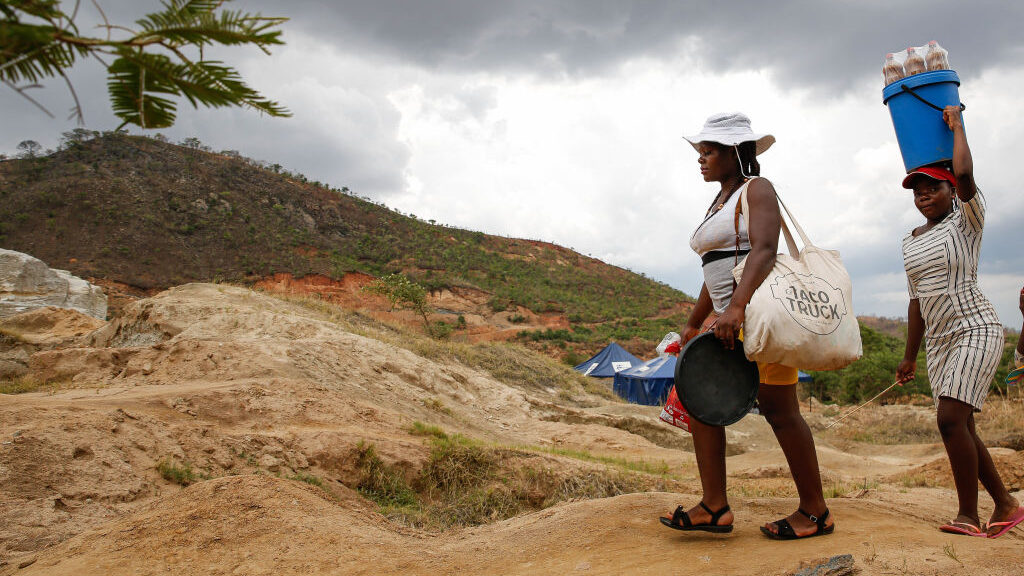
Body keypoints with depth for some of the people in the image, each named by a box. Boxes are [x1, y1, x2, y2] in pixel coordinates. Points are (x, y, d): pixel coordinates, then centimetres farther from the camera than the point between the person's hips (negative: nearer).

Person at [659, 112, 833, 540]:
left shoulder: (757, 189, -5)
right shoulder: (718, 203, 21)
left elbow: (765, 250, -22)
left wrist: (736, 306, -35)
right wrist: (694, 324, 26)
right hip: (731, 317, 9)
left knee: (778, 409, -6)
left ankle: (816, 512, 9)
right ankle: (714, 508, 4)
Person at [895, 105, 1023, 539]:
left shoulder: (966, 222, -3)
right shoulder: (911, 242, 13)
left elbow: (965, 174, -23)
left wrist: (956, 124, -7)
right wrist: (910, 356, 16)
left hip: (975, 330, -7)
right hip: (939, 341, 7)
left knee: (950, 419, -18)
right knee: (959, 428, 6)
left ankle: (968, 514, -7)